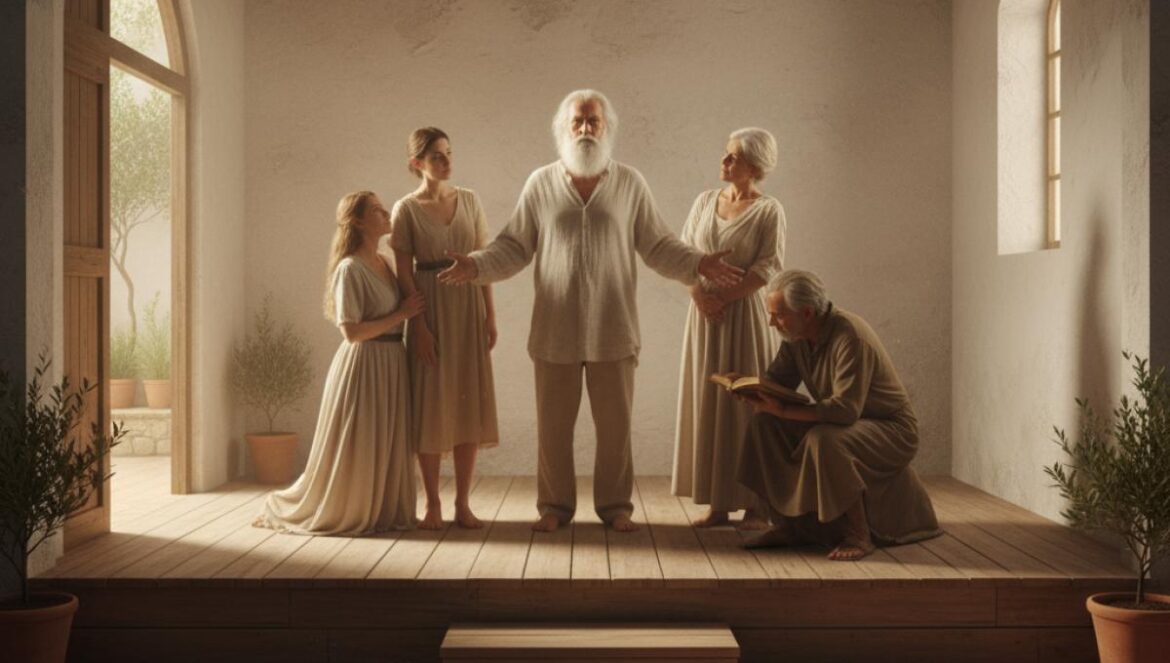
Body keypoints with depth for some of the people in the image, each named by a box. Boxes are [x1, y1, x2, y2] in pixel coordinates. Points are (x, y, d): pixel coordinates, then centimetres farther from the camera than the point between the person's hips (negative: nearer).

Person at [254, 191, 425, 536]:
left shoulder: (384, 264, 11)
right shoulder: (350, 268, -14)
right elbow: (352, 331, -20)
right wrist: (401, 315, -16)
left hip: (390, 365, 8)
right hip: (363, 365, -8)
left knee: (384, 448, 12)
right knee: (353, 450, 1)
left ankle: (378, 510, 24)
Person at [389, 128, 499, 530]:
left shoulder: (469, 200, 6)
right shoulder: (406, 209, -3)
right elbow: (404, 273, -5)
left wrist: (490, 315, 2)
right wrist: (419, 324, -12)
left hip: (468, 307, 3)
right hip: (430, 308, -3)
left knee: (469, 403, 3)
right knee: (431, 404, 1)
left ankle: (462, 503, 10)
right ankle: (432, 503, 9)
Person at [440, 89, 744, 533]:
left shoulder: (630, 184, 3)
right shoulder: (540, 183, 3)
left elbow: (657, 246, 5)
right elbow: (515, 246, 5)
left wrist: (697, 264, -10)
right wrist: (476, 266, -11)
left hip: (612, 328, 0)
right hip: (555, 328, 0)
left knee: (615, 422, 5)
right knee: (553, 424, 6)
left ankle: (615, 505, 19)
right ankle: (554, 505, 20)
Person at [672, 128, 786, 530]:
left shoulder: (769, 210, -6)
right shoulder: (705, 201, 9)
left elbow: (768, 267, -12)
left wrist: (724, 298, -14)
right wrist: (700, 296, -9)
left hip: (744, 314, -5)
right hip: (704, 316, 5)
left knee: (745, 404, -3)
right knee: (706, 403, 4)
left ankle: (756, 505, 4)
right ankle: (716, 503, 10)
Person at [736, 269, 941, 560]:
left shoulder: (850, 335, -28)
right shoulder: (796, 335, -3)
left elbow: (846, 409, -34)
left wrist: (783, 410, -36)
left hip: (890, 430, -8)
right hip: (839, 423, 8)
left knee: (823, 440, -37)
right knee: (764, 424, -10)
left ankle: (859, 535, -19)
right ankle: (787, 524, -2)